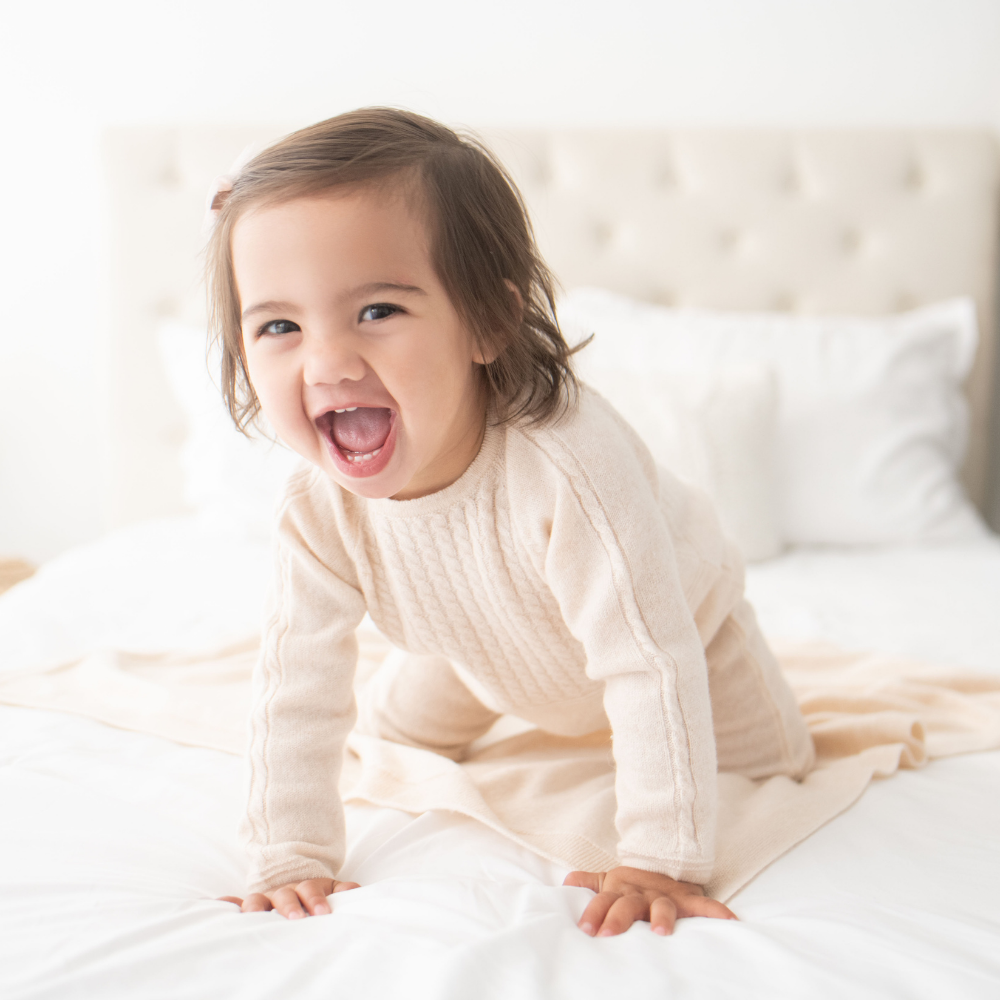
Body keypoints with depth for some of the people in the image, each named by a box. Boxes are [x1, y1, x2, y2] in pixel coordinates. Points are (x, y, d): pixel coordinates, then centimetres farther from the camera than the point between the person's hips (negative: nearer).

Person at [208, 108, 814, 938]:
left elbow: (652, 661, -48)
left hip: (674, 619, -4)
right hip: (498, 653, 4)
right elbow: (297, 691, -25)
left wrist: (661, 859, -47)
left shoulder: (565, 465, -52)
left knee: (771, 764, 4)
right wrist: (292, 861, -29)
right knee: (397, 731, 21)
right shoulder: (319, 512, -34)